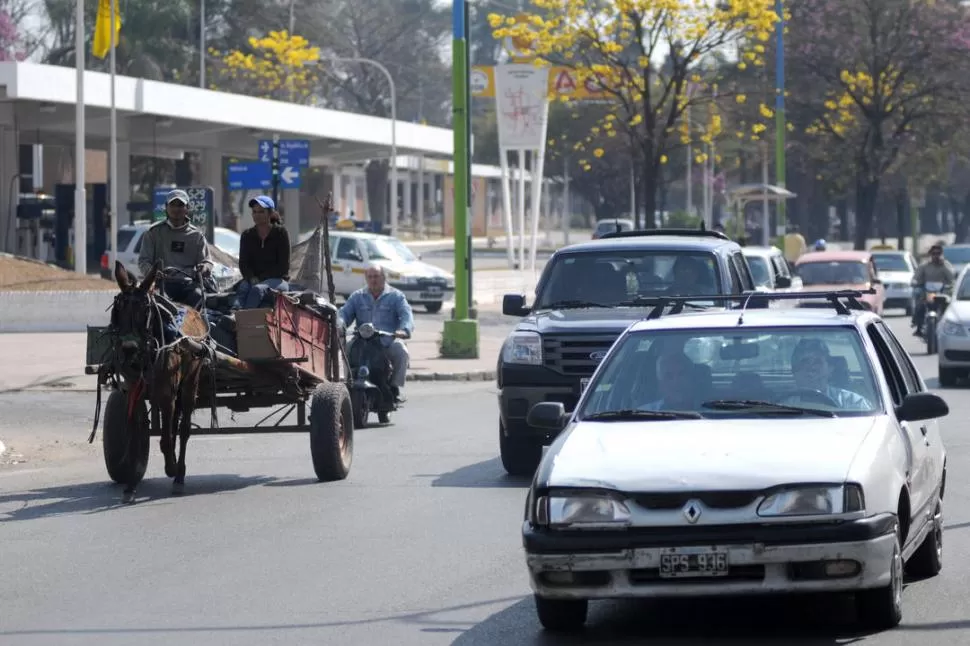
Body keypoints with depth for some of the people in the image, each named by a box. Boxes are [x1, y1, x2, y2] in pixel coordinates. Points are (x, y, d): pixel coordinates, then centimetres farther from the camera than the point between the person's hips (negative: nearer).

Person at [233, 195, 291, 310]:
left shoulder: (280, 233, 1)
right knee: (243, 288, -33)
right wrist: (252, 279, -14)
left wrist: (261, 278, -11)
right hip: (253, 279, 3)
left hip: (278, 280, -3)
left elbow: (283, 266, -2)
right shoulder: (247, 235, 12)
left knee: (258, 289, -36)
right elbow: (243, 264, 7)